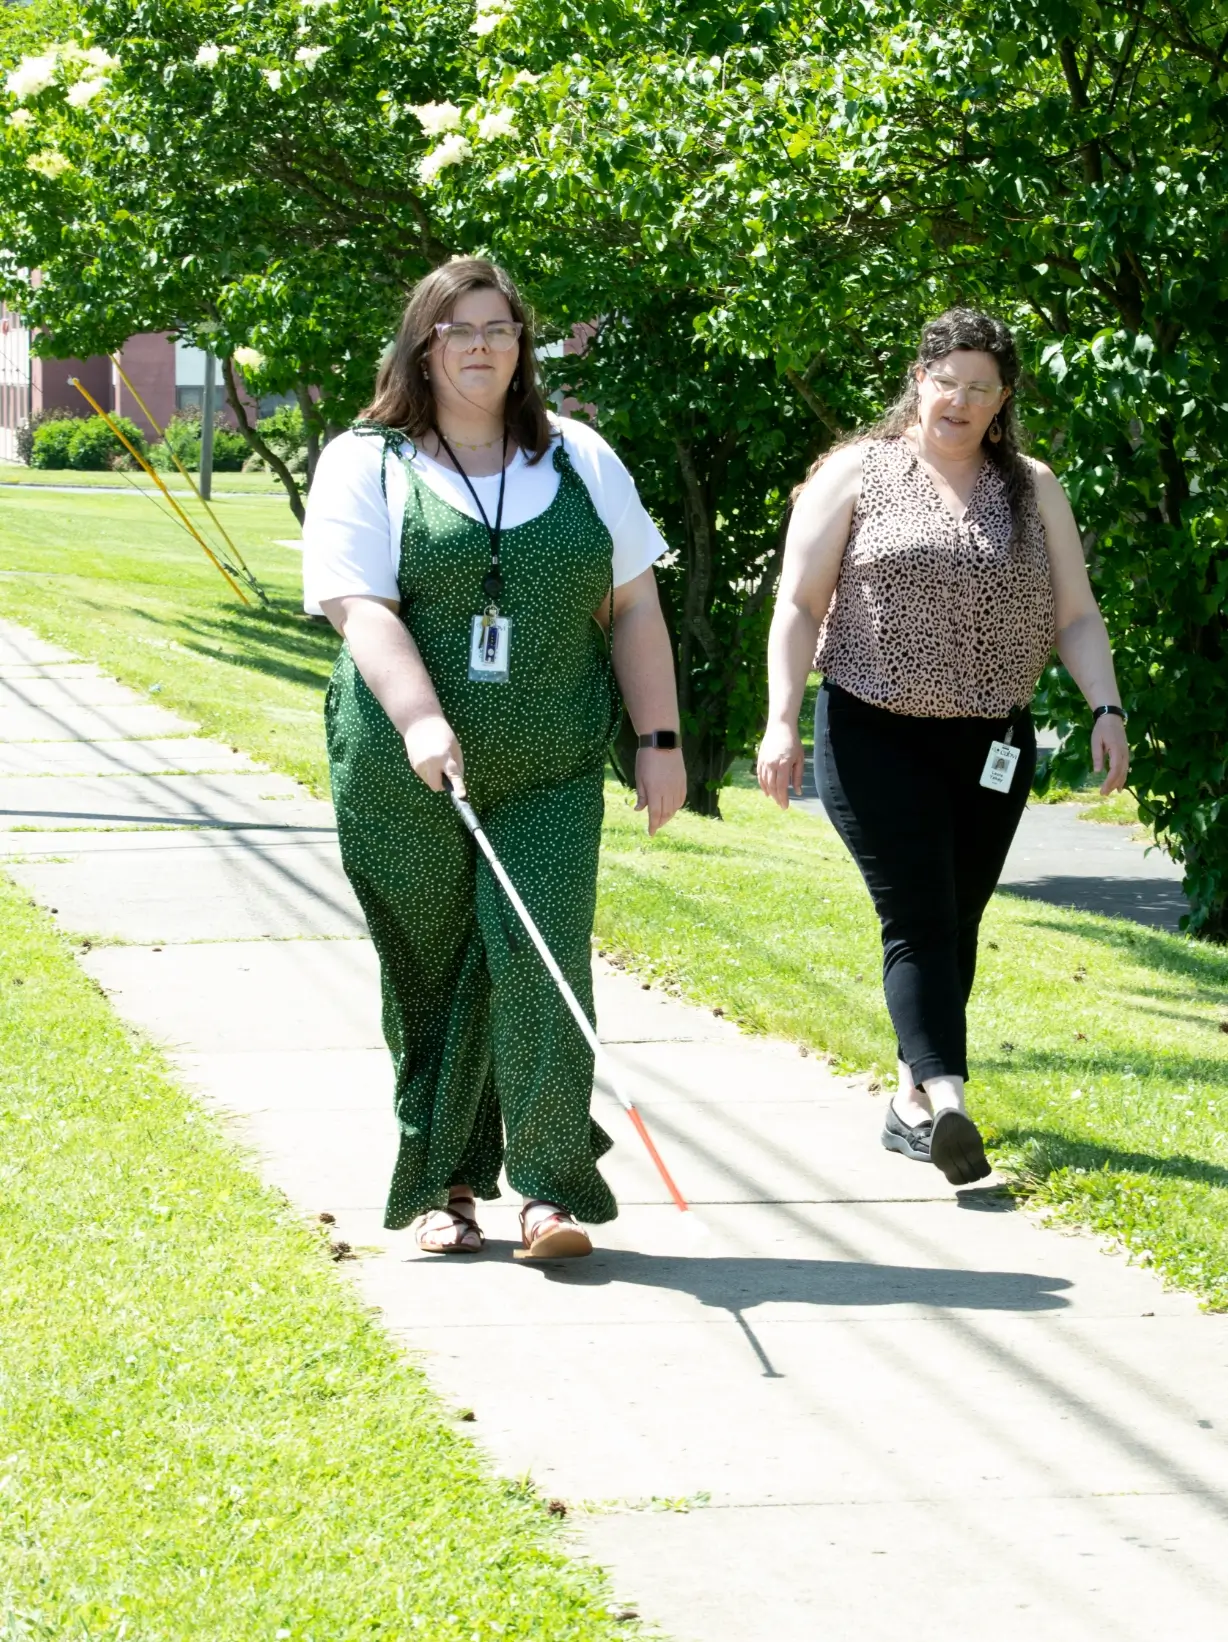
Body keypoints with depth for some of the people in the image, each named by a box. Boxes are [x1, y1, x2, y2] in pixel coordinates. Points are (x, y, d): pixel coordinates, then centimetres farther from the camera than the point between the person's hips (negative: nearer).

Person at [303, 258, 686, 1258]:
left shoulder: (579, 460, 13)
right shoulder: (367, 464, 3)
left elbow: (633, 608, 14)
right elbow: (362, 606, -10)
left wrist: (660, 739, 7)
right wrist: (421, 721, -24)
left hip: (550, 773, 1)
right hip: (403, 779, -1)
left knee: (542, 960, -10)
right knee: (431, 976, 5)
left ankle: (553, 1186, -8)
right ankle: (439, 1186, 16)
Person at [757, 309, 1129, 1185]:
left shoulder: (1034, 490, 10)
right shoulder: (856, 474, 1)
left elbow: (1076, 616, 9)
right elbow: (799, 602, -2)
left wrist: (1107, 708, -6)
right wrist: (782, 721, -11)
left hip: (992, 746, 4)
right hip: (876, 738, -4)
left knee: (958, 923, 7)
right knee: (917, 917, -15)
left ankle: (912, 1101, 18)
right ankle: (947, 1097, -26)